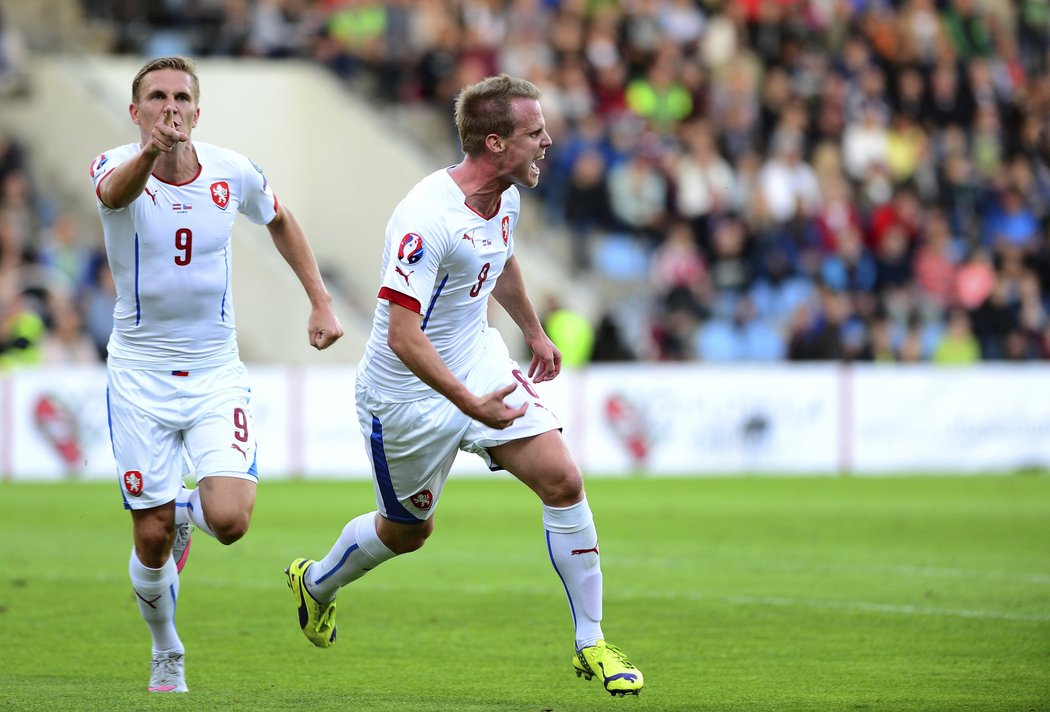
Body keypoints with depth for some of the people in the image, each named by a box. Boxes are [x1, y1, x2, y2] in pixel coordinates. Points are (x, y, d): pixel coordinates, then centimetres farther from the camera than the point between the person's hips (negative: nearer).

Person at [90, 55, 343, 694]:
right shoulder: (117, 165, -13)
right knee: (152, 542, 0)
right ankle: (167, 657, 30)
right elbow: (117, 191, -40)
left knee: (229, 520, -18)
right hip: (140, 374, -1)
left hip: (216, 372, 1)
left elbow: (280, 221, 19)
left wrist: (321, 301, 11)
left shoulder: (234, 173, -4)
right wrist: (152, 151, -62)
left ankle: (188, 509, 20)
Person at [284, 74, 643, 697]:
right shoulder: (426, 220, -32)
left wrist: (535, 332, 30)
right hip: (408, 390, -7)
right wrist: (471, 405, -36)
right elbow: (403, 338, -34)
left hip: (480, 363, 7)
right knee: (408, 530, 13)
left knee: (564, 482, -9)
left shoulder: (507, 195, -4)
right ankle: (316, 583, 46)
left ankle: (591, 645, 0)